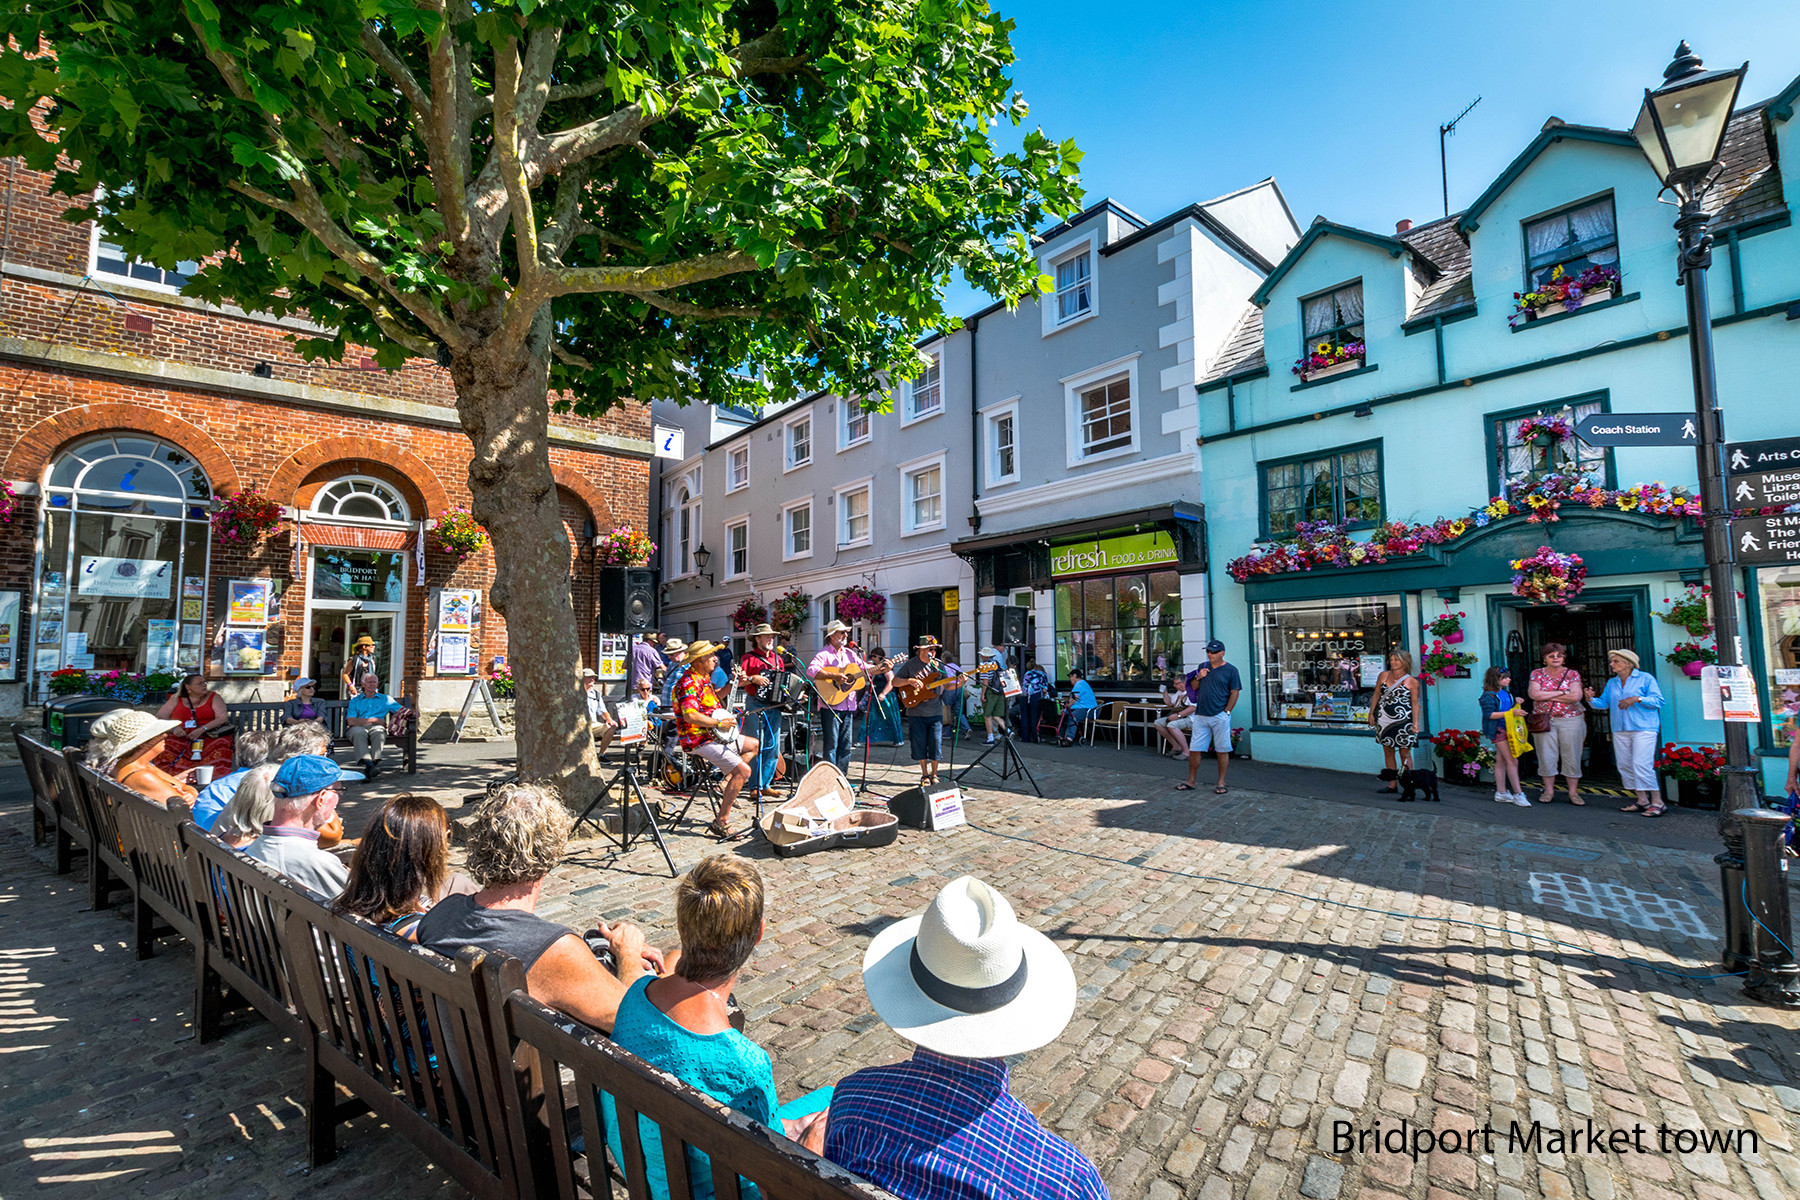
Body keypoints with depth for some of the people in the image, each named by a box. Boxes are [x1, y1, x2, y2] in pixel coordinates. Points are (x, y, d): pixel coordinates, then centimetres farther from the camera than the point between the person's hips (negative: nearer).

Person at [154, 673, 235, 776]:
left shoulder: (213, 697, 10)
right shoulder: (176, 698, 16)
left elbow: (223, 718, -1)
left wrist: (202, 729, -16)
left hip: (208, 736, -2)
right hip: (180, 737, 3)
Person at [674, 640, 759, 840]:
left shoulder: (704, 678, 12)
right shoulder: (689, 683, -20)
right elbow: (690, 715, -34)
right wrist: (720, 723, -24)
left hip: (714, 734, 10)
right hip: (699, 740, -10)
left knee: (754, 745, 21)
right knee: (743, 770, -21)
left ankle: (726, 785, 9)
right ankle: (720, 823, -17)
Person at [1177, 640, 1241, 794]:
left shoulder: (1231, 670, -1)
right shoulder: (1203, 667, 14)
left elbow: (1235, 693, -3)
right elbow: (1193, 687, 17)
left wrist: (1226, 712, -8)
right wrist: (1198, 677, -3)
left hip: (1220, 717, -4)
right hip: (1200, 715, 4)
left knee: (1222, 751, 3)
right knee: (1194, 749, 4)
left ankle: (1221, 783, 14)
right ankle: (1191, 781, 14)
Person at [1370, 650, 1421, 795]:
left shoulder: (1412, 681, -1)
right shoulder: (1383, 675, 8)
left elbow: (1415, 703, -1)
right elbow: (1377, 695, 14)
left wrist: (1415, 722, -7)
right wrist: (1371, 713, 11)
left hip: (1403, 720, -4)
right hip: (1383, 718, 4)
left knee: (1404, 753, -2)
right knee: (1388, 751, 8)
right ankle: (1392, 784, 16)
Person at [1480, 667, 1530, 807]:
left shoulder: (1506, 693, 12)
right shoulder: (1489, 695, -13)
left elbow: (1508, 708, 22)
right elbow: (1489, 714, -19)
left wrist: (1516, 703, 4)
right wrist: (1510, 712, -24)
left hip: (1508, 730, 8)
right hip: (1498, 731, -8)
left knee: (1501, 761, 12)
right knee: (1512, 761, -10)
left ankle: (1501, 793, 18)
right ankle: (1518, 794, -5)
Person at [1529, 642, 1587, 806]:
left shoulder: (1573, 674, 4)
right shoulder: (1537, 674, 5)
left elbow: (1576, 696, -10)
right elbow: (1534, 694, -9)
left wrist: (1548, 696, -10)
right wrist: (1562, 692, -10)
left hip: (1570, 720, 0)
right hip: (1543, 721, 0)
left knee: (1572, 756, 3)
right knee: (1546, 756, 2)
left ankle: (1573, 792, 14)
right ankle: (1549, 791, 12)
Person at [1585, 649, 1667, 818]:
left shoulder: (1645, 678, 0)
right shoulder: (1611, 683, 16)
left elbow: (1658, 701, -6)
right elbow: (1604, 703, 13)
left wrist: (1637, 699, -19)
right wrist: (1591, 699, -6)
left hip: (1643, 729, -6)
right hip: (1620, 731, 6)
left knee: (1641, 765, -13)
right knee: (1624, 766, 6)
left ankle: (1657, 802, -4)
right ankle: (1642, 800, 15)